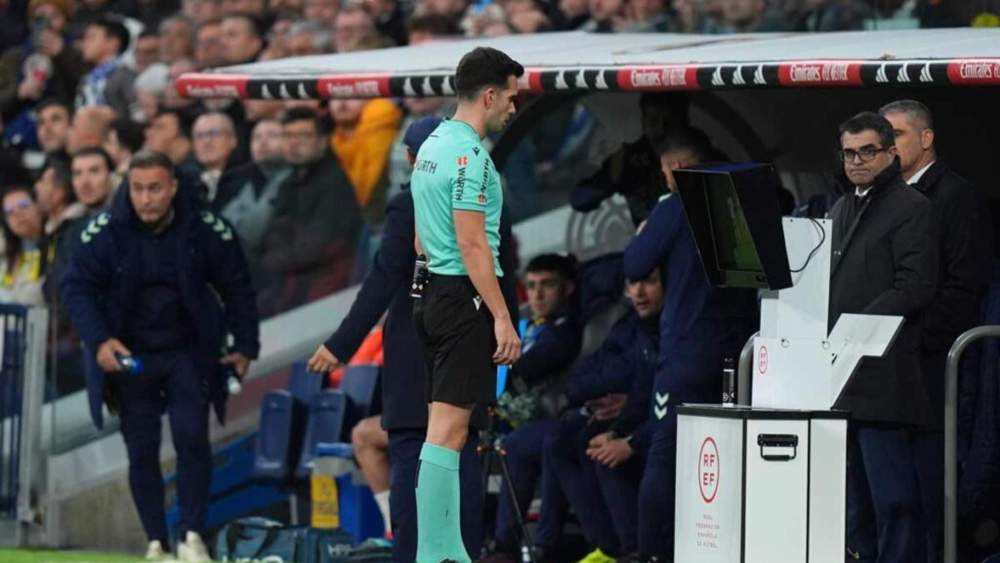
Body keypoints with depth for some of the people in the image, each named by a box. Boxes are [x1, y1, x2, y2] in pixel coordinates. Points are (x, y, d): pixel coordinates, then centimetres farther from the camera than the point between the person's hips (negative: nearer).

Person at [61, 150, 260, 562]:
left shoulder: (206, 230, -9)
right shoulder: (105, 231, -10)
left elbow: (237, 288, 4)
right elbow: (77, 287, -6)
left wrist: (245, 346, 1)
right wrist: (99, 340, -20)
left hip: (189, 354, 0)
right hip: (129, 355, 0)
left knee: (192, 439, -13)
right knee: (141, 451, -1)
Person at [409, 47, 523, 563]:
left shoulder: (431, 146, 16)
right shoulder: (469, 154, -15)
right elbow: (472, 243, -20)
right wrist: (502, 318, -19)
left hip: (434, 293, 10)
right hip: (466, 297, -10)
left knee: (447, 426, 11)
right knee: (448, 428, -10)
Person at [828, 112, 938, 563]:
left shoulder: (911, 208, -3)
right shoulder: (840, 209, 22)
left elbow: (915, 288, -13)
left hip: (882, 370, -8)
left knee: (891, 490, -10)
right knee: (855, 491, 11)